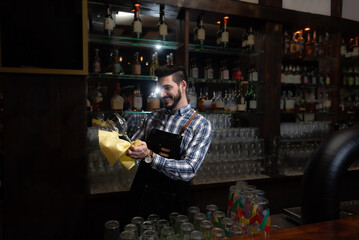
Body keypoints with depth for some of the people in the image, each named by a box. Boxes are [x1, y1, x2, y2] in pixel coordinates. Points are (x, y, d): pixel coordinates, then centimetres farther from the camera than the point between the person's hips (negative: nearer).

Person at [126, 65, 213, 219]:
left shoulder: (201, 125, -12)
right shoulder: (153, 117, 2)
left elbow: (189, 170, -22)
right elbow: (133, 145, 10)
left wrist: (150, 156, -32)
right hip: (140, 196, 4)